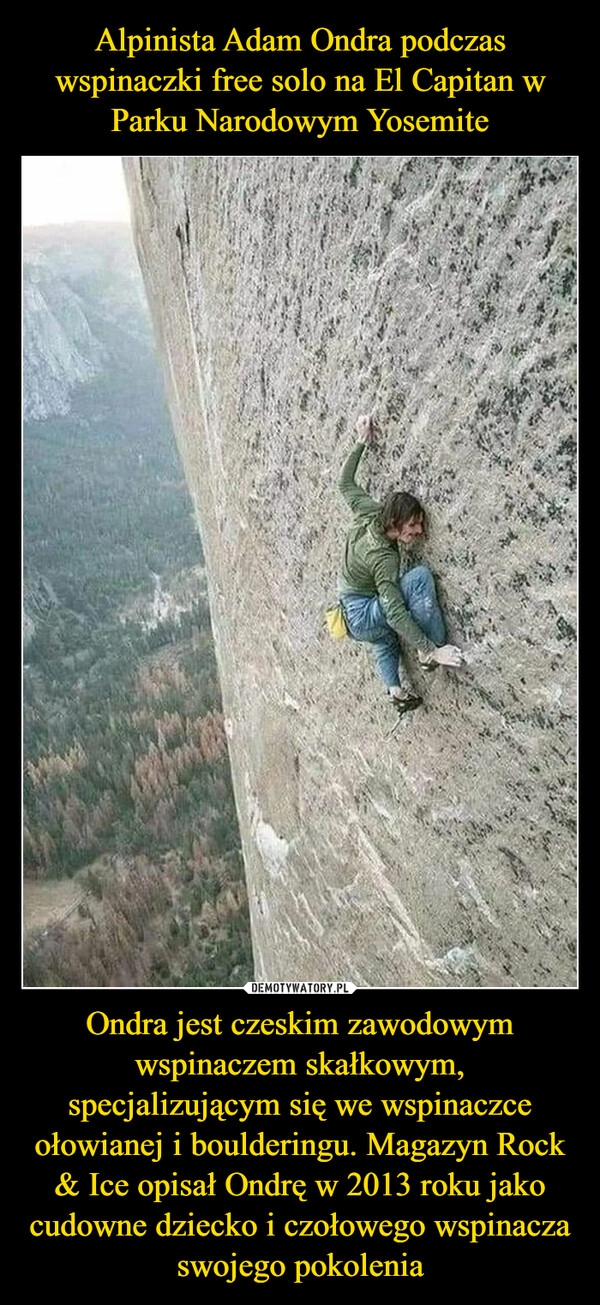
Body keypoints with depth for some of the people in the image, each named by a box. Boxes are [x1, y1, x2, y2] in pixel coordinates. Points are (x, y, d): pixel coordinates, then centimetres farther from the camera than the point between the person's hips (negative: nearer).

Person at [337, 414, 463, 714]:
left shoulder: (368, 512, -13)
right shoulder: (384, 558, -31)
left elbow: (345, 483, 5)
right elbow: (397, 614, -36)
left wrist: (362, 442, 9)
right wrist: (432, 650, -38)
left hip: (349, 613, 9)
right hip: (362, 619, -9)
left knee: (385, 641, 40)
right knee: (420, 576, -28)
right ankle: (428, 654, -17)